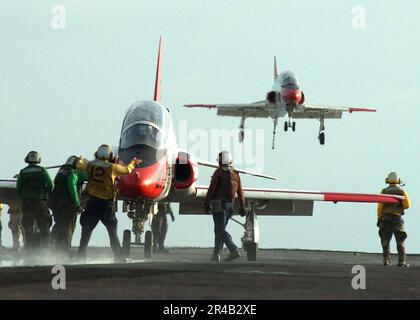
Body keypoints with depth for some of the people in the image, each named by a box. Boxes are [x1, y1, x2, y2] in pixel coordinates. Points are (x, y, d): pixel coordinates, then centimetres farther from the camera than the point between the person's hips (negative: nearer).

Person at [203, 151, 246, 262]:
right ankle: (216, 255, 12)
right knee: (220, 230, 14)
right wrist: (242, 206, 12)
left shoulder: (218, 172, -7)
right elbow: (240, 192, 10)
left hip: (218, 203, -7)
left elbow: (211, 189, -11)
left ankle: (234, 250, -25)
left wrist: (206, 203, -8)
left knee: (220, 230, -10)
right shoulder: (235, 174, 11)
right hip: (229, 205, 7)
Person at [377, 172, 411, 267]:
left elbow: (380, 206, -3)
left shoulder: (384, 191, 3)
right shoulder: (401, 192, 1)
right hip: (397, 218, -1)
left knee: (385, 241, 5)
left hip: (385, 218, 1)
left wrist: (379, 218, 1)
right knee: (400, 241, 5)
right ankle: (401, 261, -1)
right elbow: (407, 205, -6)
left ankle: (386, 260, 0)